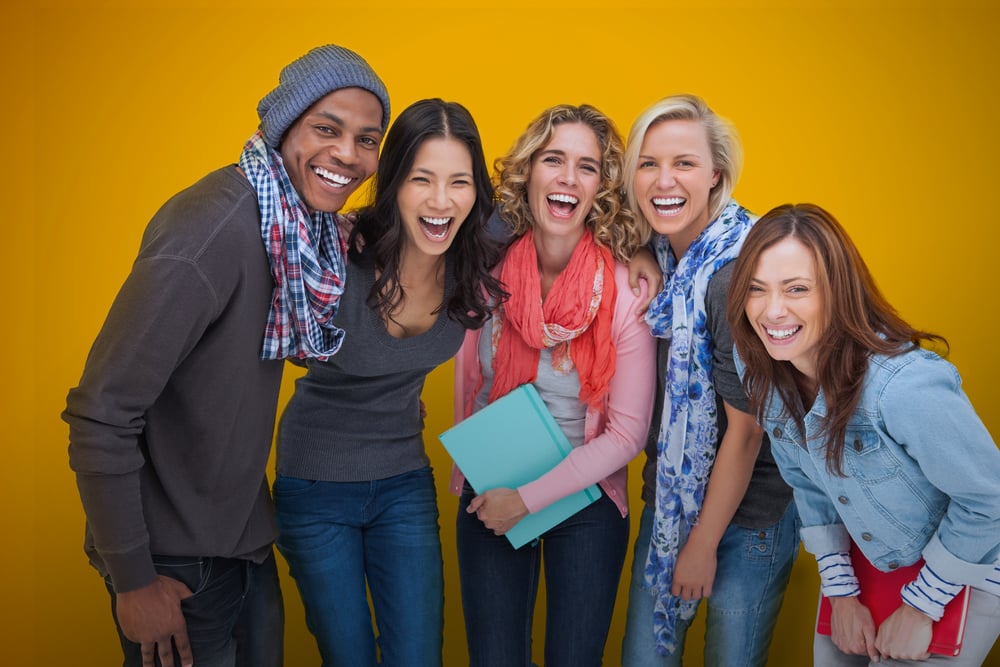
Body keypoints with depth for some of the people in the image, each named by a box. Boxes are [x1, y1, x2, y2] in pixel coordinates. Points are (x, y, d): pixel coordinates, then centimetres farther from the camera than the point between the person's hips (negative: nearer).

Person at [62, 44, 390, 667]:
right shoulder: (212, 228, -25)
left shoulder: (308, 224, 1)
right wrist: (133, 580, -19)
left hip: (247, 541, 8)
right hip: (177, 564, -7)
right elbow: (100, 414, -24)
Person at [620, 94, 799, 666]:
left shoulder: (738, 271, -22)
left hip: (748, 512, -6)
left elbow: (745, 426, -18)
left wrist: (704, 541, -10)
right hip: (670, 498, 6)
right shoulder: (657, 254, -1)